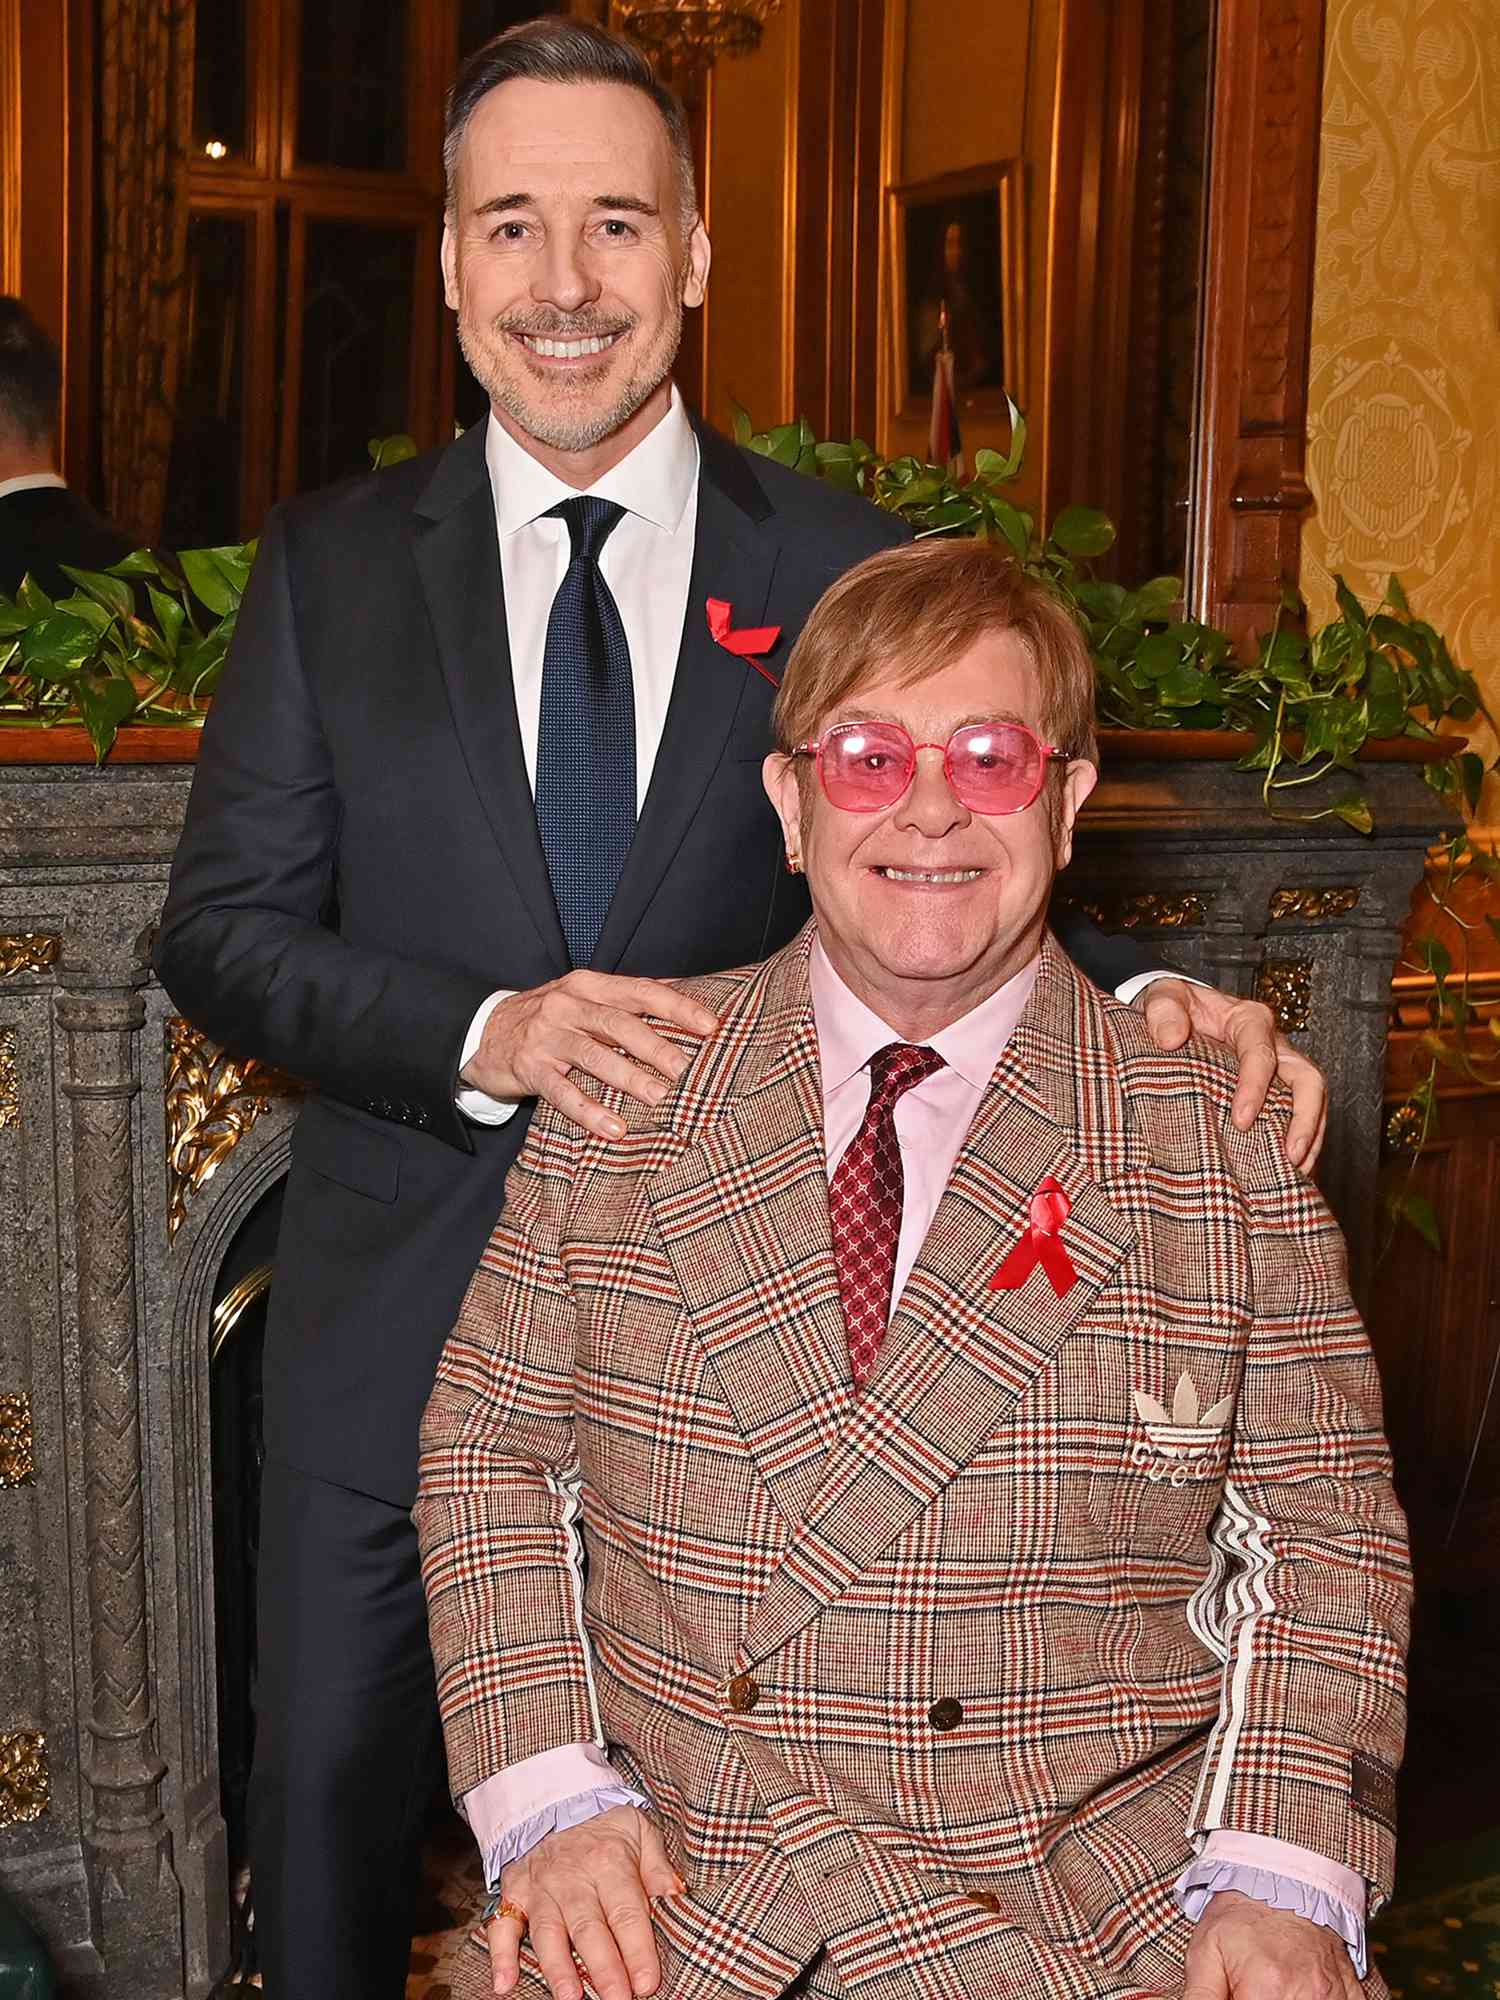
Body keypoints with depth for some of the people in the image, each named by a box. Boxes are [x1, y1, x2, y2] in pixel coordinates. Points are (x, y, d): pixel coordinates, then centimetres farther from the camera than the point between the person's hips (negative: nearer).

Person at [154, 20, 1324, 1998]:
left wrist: (1146, 998, -21)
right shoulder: (330, 564, 0)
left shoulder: (845, 571, -3)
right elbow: (221, 930, -2)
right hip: (399, 1315, 1)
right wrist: (485, 1034, -19)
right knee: (331, 1810, 17)